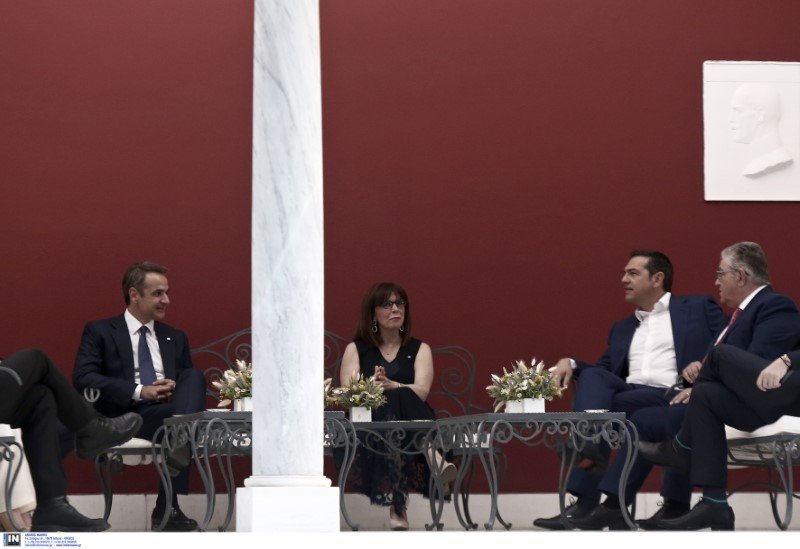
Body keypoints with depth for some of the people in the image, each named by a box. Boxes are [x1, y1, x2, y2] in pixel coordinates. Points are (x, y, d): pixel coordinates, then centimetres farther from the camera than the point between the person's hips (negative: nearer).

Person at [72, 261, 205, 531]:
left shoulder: (176, 338, 27)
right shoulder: (99, 332, 11)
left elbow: (190, 379, 21)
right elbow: (83, 379, -3)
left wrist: (175, 387, -7)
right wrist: (139, 392, -16)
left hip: (168, 409, 5)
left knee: (194, 377, -27)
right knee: (184, 416, -33)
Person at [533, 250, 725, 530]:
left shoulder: (699, 308, 15)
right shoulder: (622, 329, 31)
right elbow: (601, 373, 22)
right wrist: (570, 363, 3)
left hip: (675, 398, -5)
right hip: (627, 396, 5)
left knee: (606, 407, -29)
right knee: (592, 376, -25)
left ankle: (587, 504, -37)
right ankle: (588, 444, -44)